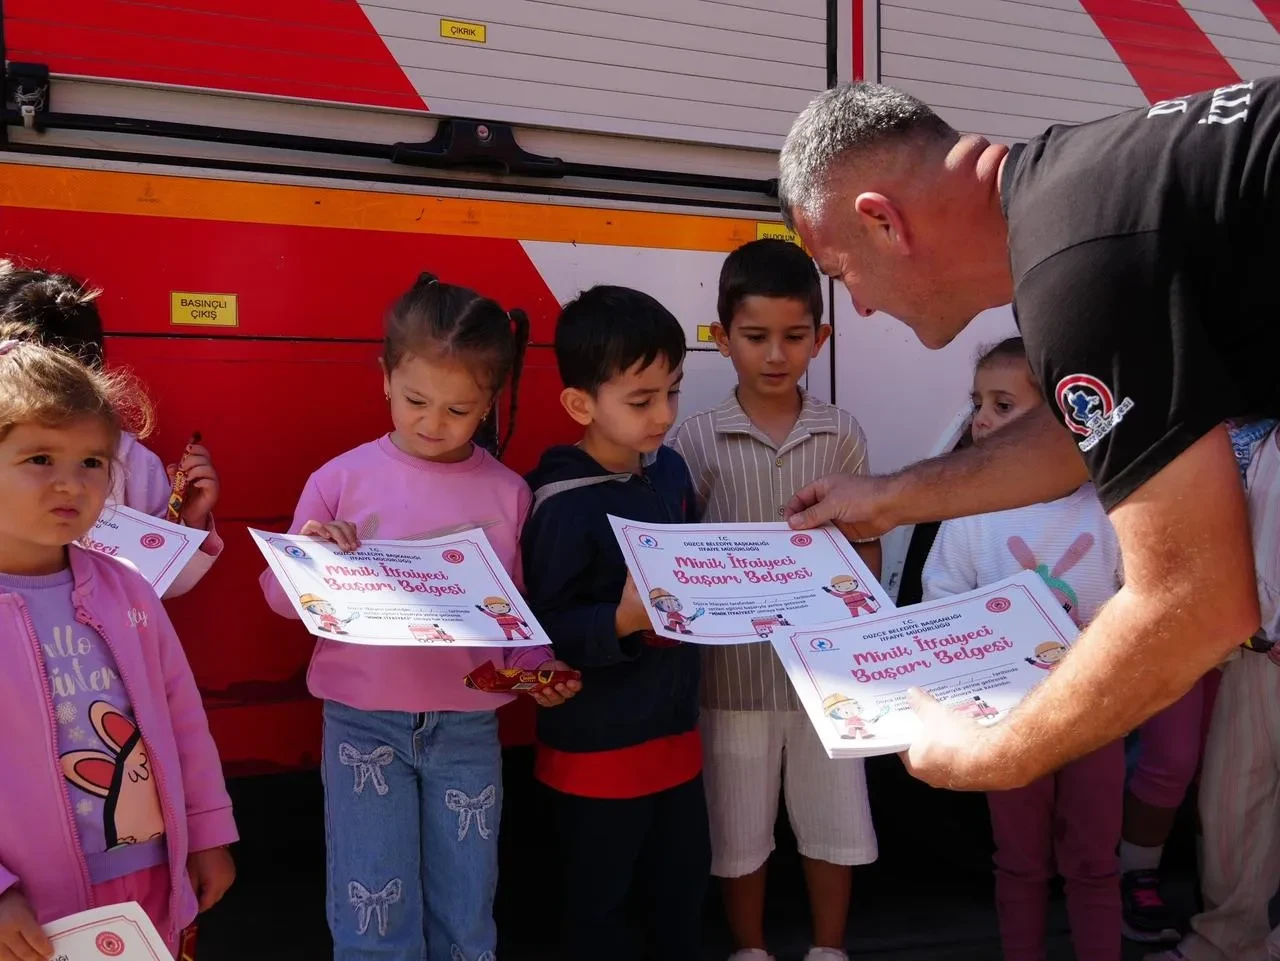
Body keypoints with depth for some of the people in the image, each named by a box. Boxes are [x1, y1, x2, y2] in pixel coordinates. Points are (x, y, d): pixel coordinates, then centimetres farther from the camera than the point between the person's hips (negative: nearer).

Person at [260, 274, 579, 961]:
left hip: (468, 728, 1)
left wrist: (536, 668, -11)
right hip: (364, 722, -1)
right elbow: (281, 599, 2)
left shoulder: (507, 494, -1)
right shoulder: (341, 480, -4)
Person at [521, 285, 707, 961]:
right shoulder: (564, 506, -21)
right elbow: (543, 631, -21)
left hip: (674, 727, 7)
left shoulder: (671, 470, 1)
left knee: (685, 885, 21)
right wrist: (622, 619, -34)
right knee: (599, 903, 12)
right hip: (597, 747, -6)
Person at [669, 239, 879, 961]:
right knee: (740, 829, 14)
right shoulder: (698, 441, -7)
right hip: (735, 669, -1)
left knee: (835, 820, 16)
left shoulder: (843, 435, -1)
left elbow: (865, 547, 5)